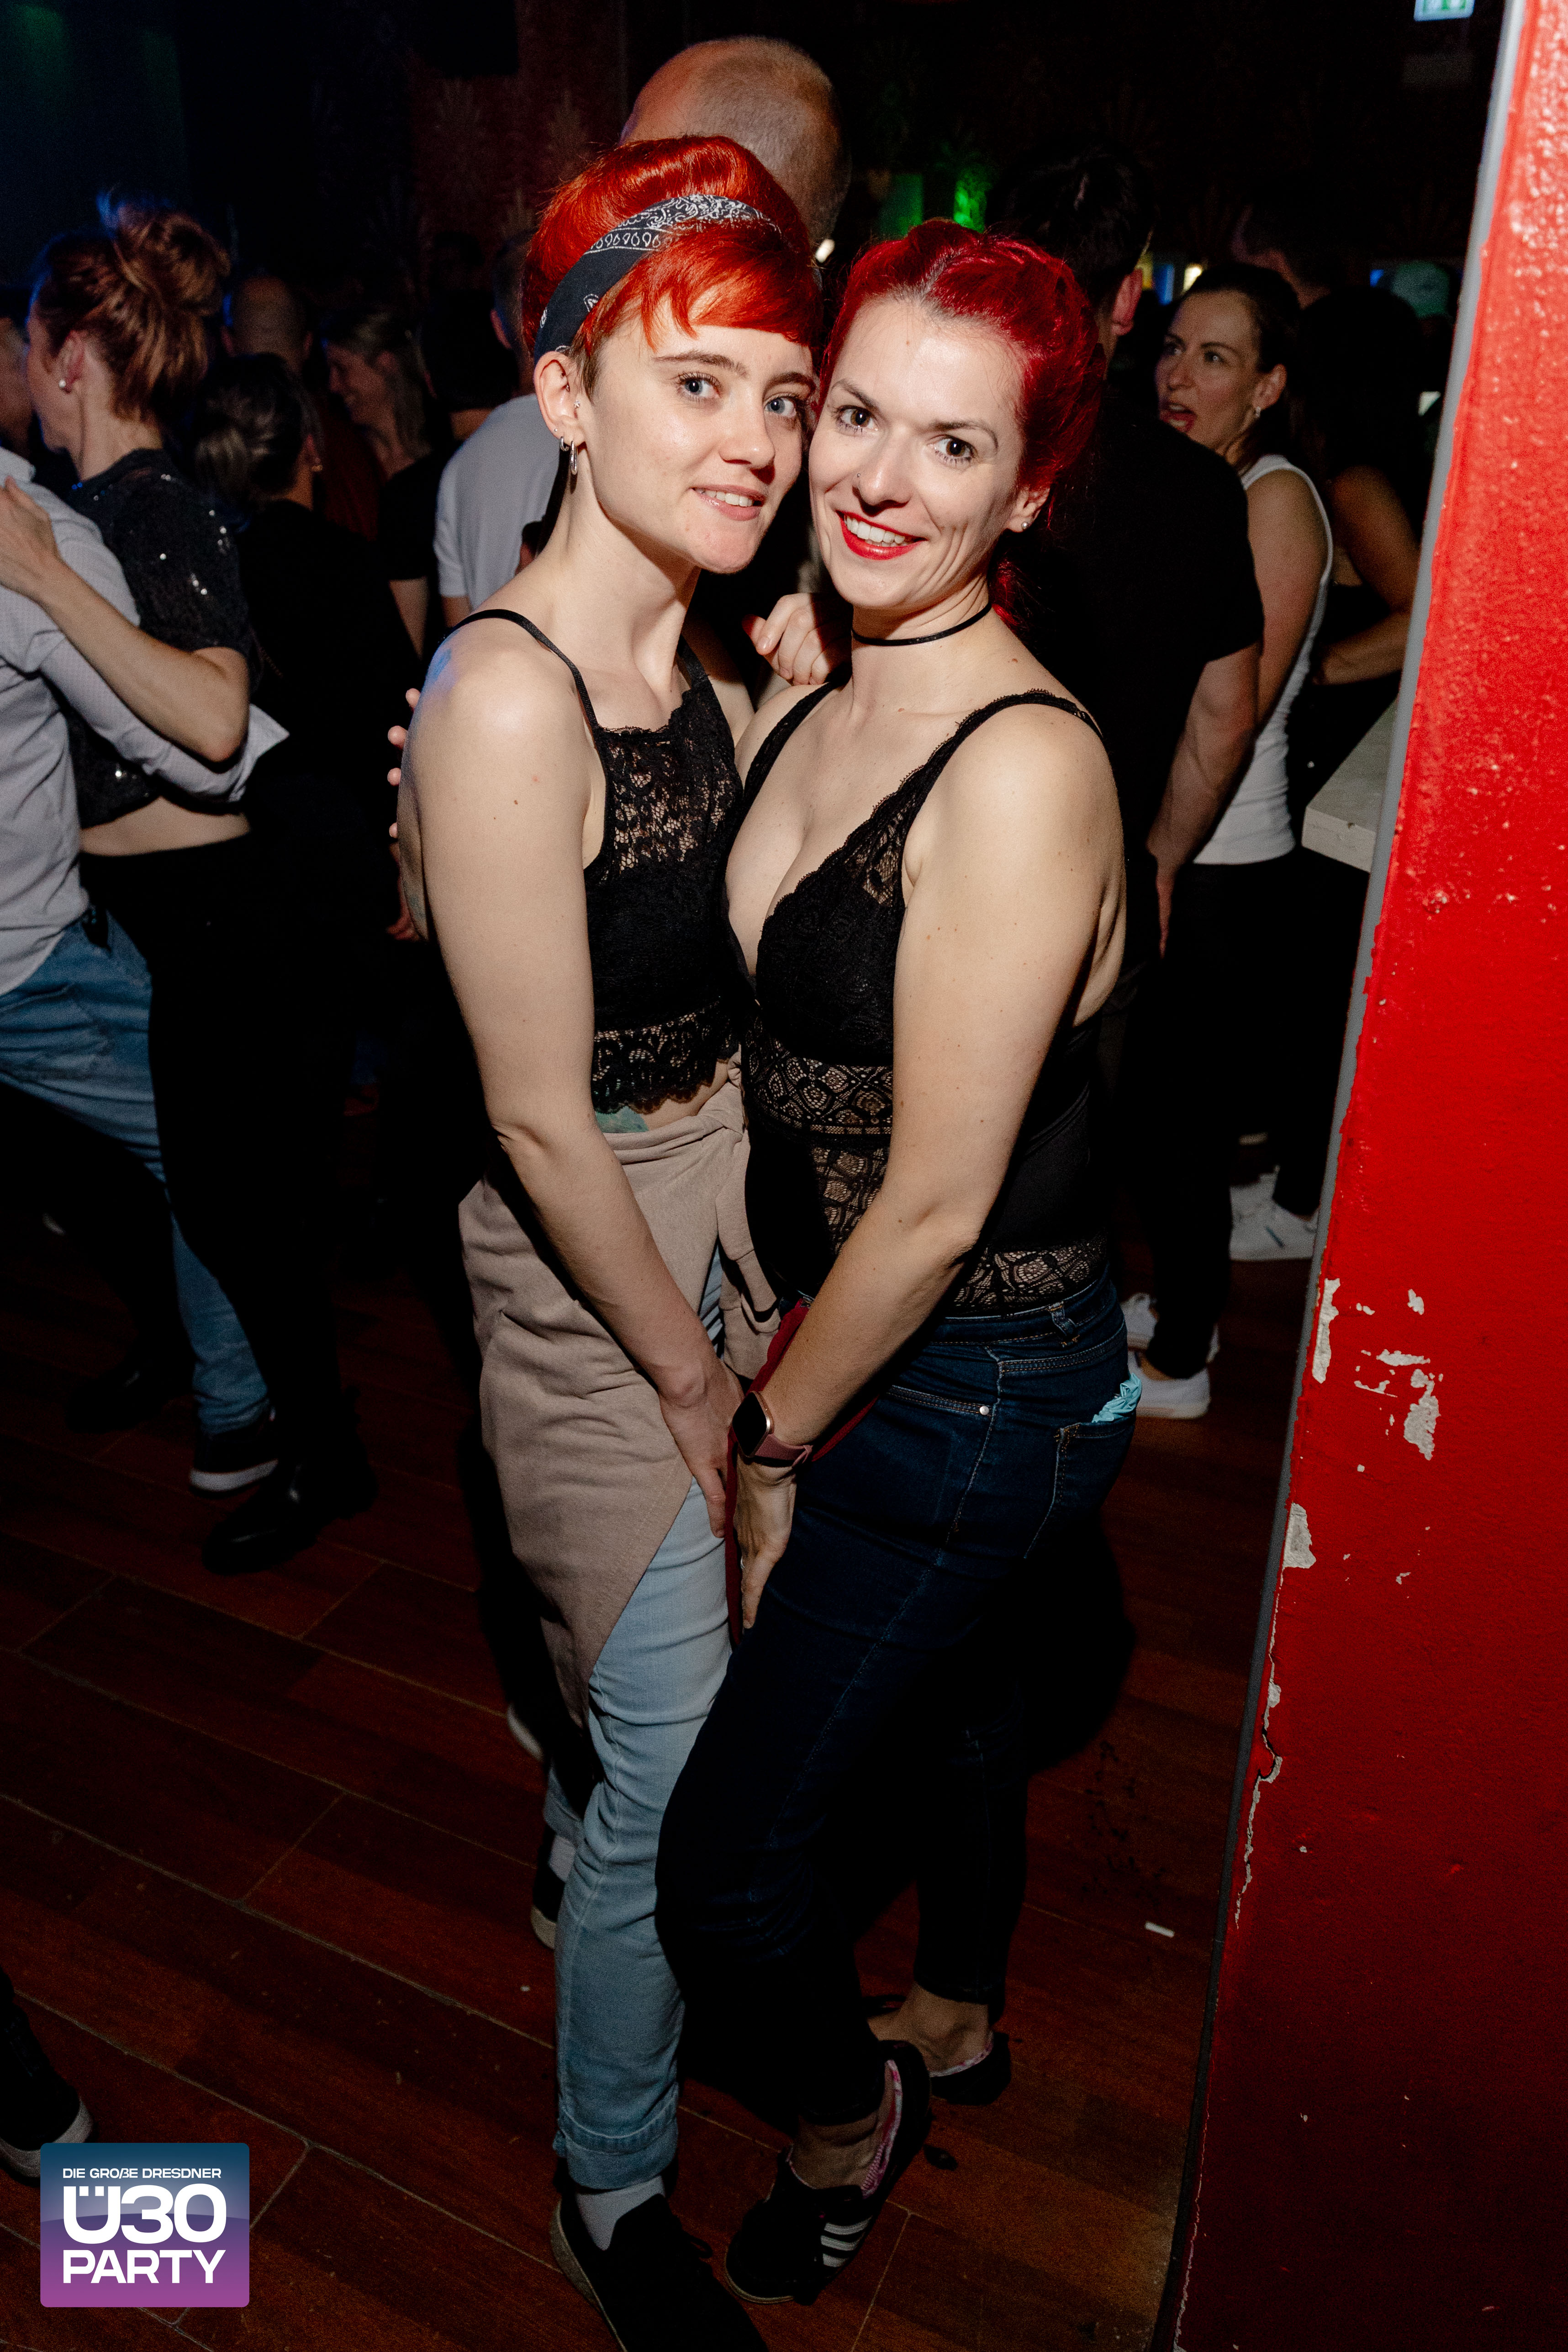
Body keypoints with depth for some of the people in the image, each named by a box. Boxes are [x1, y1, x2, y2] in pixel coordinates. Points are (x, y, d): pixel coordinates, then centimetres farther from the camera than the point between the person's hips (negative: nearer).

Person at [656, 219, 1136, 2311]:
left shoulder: (1024, 768, -27)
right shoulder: (808, 695, -1)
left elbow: (937, 1203, -23)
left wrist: (774, 1440, -12)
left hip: (971, 1385, -8)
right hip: (855, 1336, 8)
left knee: (724, 1860, 5)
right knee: (961, 1689, 30)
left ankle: (848, 2110, 39)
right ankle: (958, 2020, 58)